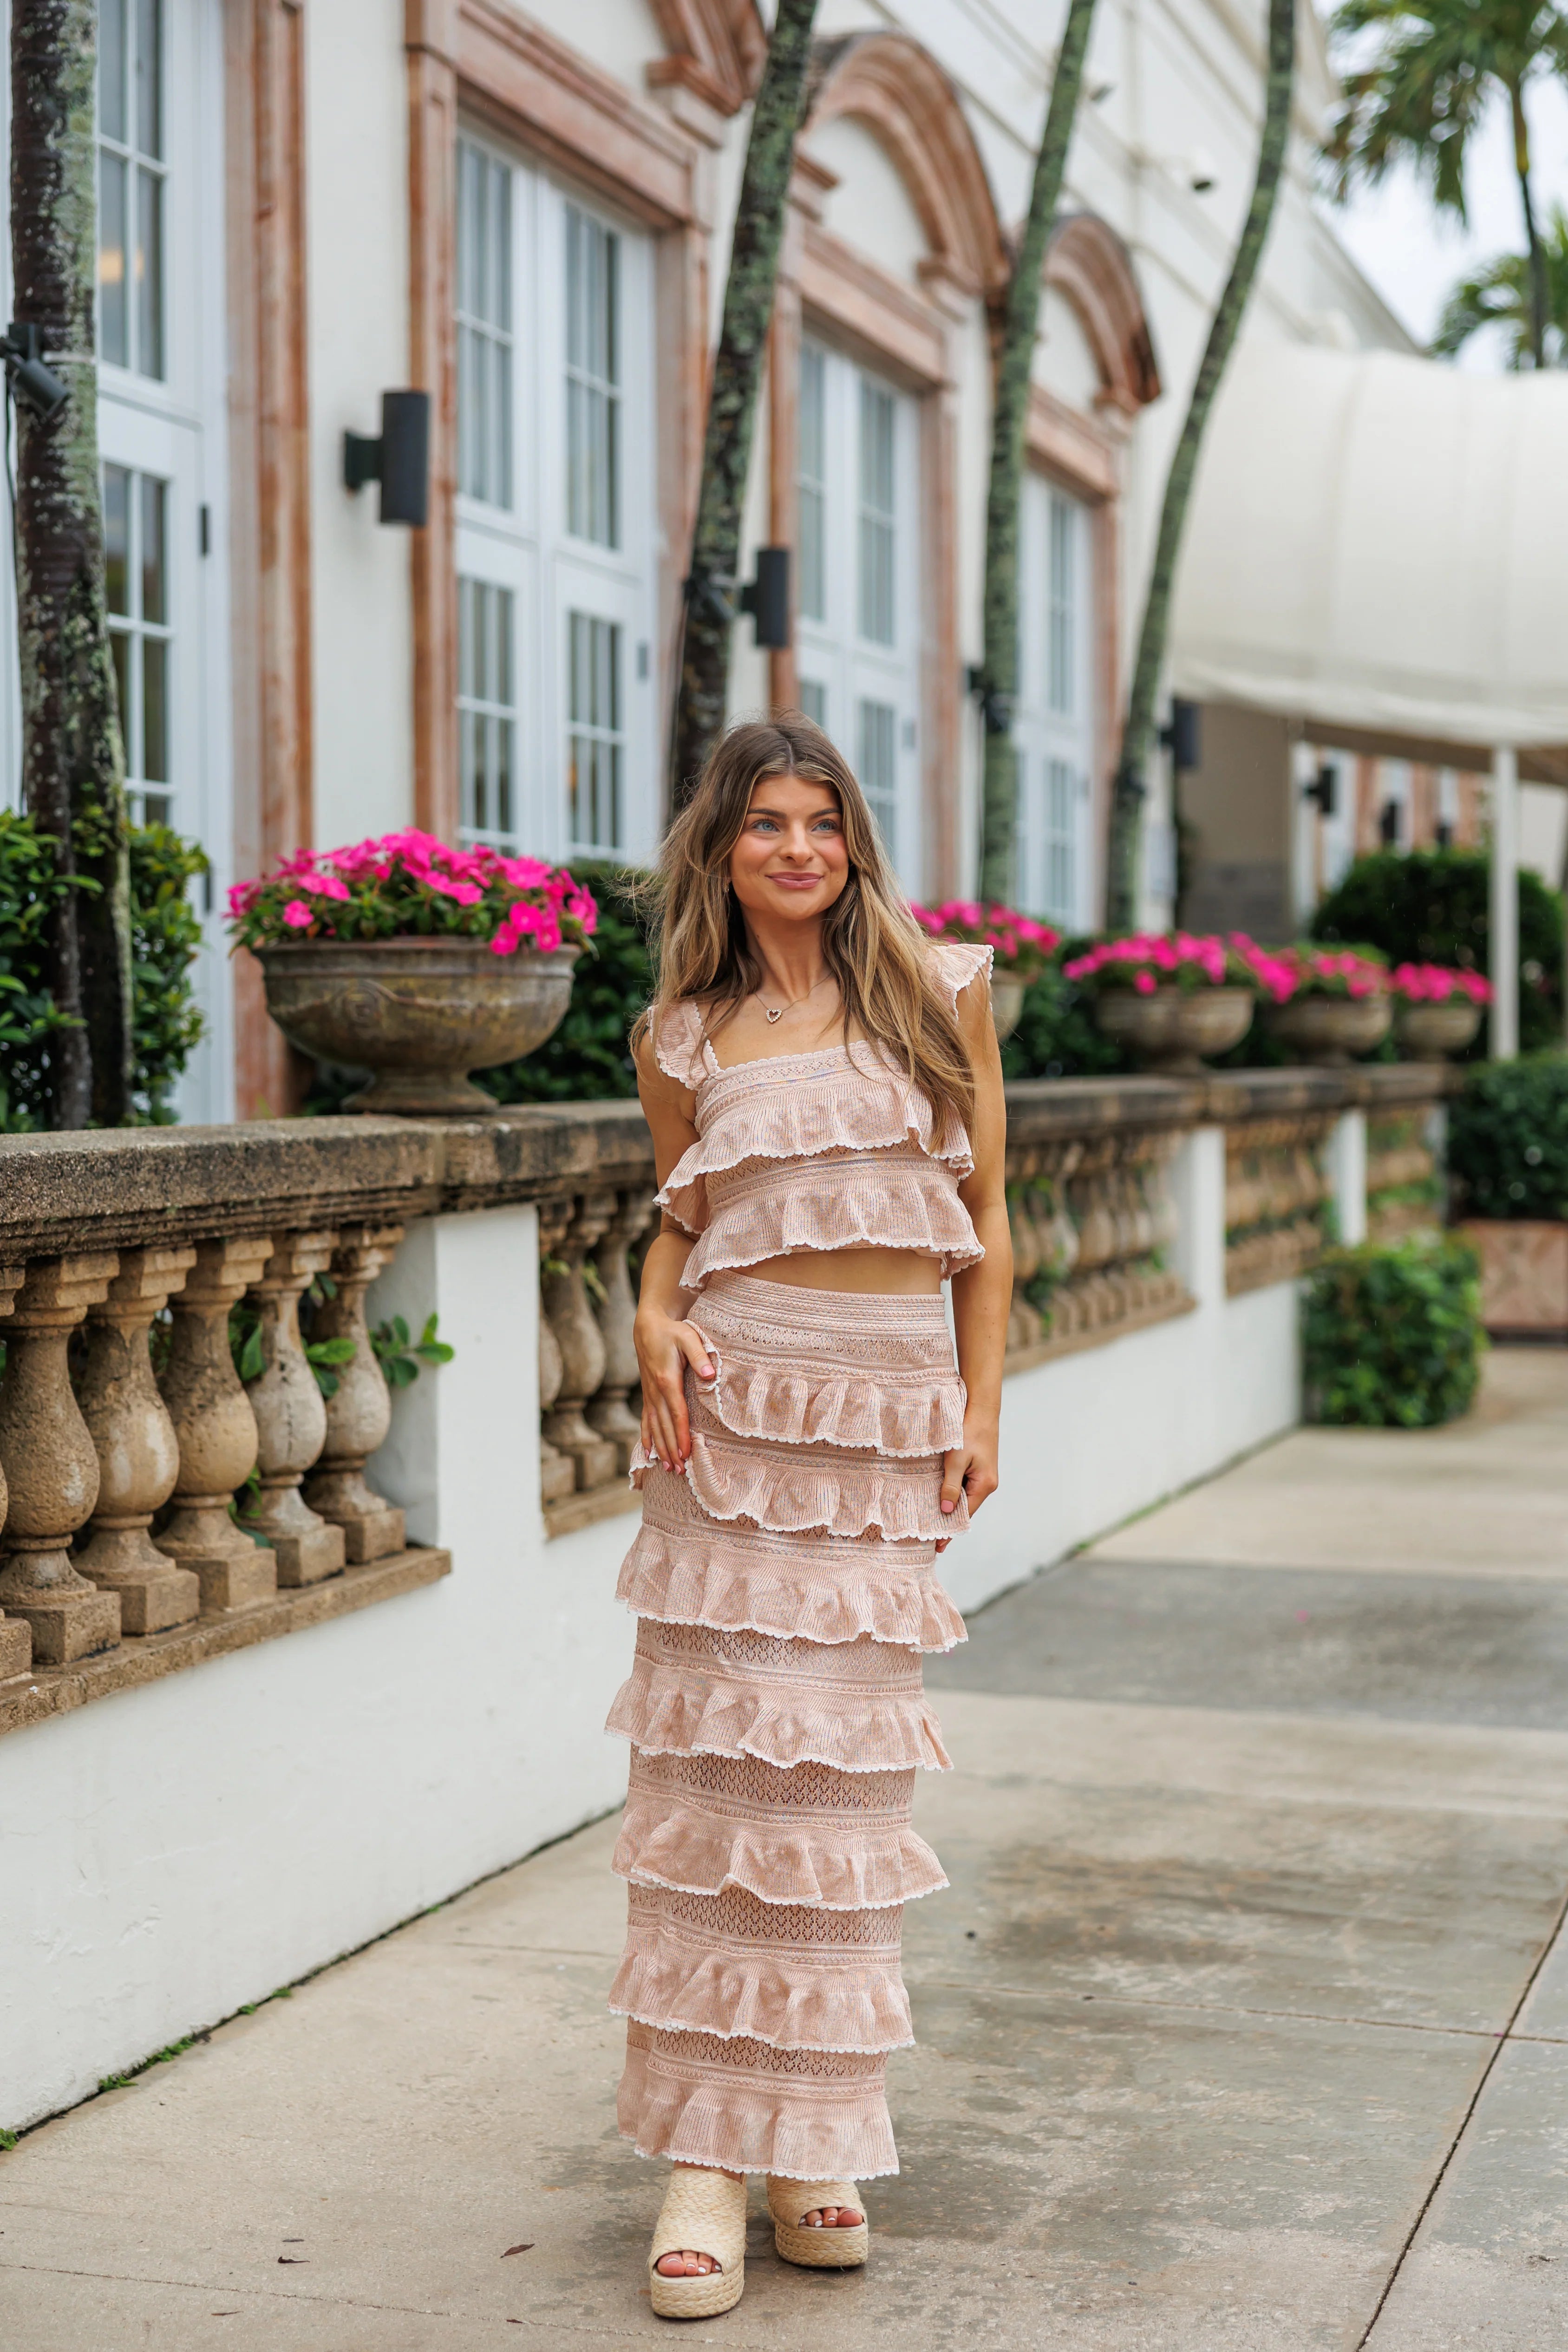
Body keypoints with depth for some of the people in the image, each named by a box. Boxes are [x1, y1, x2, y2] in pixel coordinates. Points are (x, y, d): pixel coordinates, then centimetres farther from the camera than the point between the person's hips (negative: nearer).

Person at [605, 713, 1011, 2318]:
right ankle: (708, 2153, 3)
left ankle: (814, 2138, 15)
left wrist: (981, 1409, 3)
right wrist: (656, 1324, -4)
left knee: (844, 1772, 3)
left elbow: (984, 1218, 9)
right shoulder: (685, 1034, 7)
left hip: (895, 1419, 1)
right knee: (714, 1763, -4)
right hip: (737, 1412, 0)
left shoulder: (941, 989, 7)